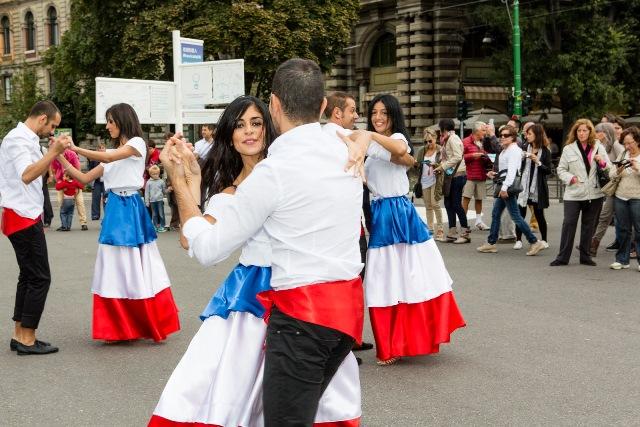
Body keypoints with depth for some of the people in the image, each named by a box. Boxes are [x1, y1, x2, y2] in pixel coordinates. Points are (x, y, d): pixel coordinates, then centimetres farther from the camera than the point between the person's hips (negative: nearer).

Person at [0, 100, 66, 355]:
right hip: (23, 217, -10)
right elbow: (27, 175, -29)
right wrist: (54, 152, -30)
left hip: (25, 216, 10)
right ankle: (27, 340, -3)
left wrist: (53, 151, 15)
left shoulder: (27, 140, 17)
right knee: (40, 278, -7)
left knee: (28, 276, 12)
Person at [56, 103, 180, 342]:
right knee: (116, 268, 6)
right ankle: (121, 328, 12)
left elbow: (108, 158, -17)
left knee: (137, 267, -4)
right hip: (114, 210, 7)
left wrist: (75, 149, -13)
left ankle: (156, 324, 5)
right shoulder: (112, 153, 18)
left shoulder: (137, 143, -2)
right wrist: (61, 158, 7)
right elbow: (84, 179, 15)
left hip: (131, 210, -7)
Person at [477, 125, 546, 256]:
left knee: (515, 216, -10)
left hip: (509, 186, -11)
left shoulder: (514, 150, -14)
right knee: (495, 214, 13)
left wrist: (505, 187, -27)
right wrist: (495, 173, 9)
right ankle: (491, 243, 21)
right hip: (503, 186, 11)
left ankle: (535, 242, -7)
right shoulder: (505, 150, 17)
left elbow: (512, 170, -22)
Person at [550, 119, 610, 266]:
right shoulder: (568, 149, 2)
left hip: (594, 193, 2)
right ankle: (562, 257, 1)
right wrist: (570, 178, -14)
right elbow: (561, 169, 5)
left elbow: (609, 169, 9)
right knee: (568, 224, -5)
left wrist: (602, 162, -13)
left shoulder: (598, 147, 7)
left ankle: (585, 256, 20)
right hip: (573, 193, -2)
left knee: (589, 226, 10)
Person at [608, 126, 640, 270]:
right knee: (624, 230, 9)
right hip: (620, 197, 4)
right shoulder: (623, 154, 8)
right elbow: (612, 175, 7)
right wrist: (619, 170, -12)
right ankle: (622, 260, 15)